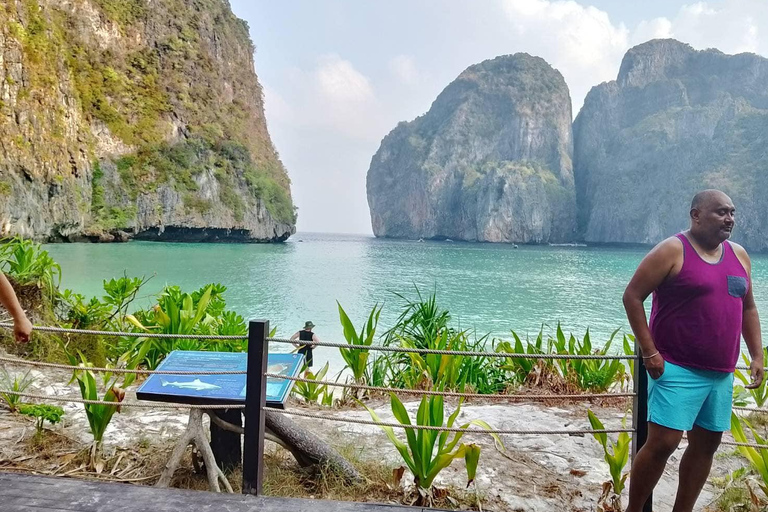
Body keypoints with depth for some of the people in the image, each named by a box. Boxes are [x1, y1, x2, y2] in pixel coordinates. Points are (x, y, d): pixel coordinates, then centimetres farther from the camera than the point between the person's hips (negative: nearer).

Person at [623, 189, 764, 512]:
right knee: (662, 443, -8)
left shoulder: (739, 255, 10)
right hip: (678, 369, -7)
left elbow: (747, 308, 19)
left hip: (721, 373, 7)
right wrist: (649, 352, -15)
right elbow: (632, 296, -12)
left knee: (706, 444, 12)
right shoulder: (672, 251, -10)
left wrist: (757, 355, 10)